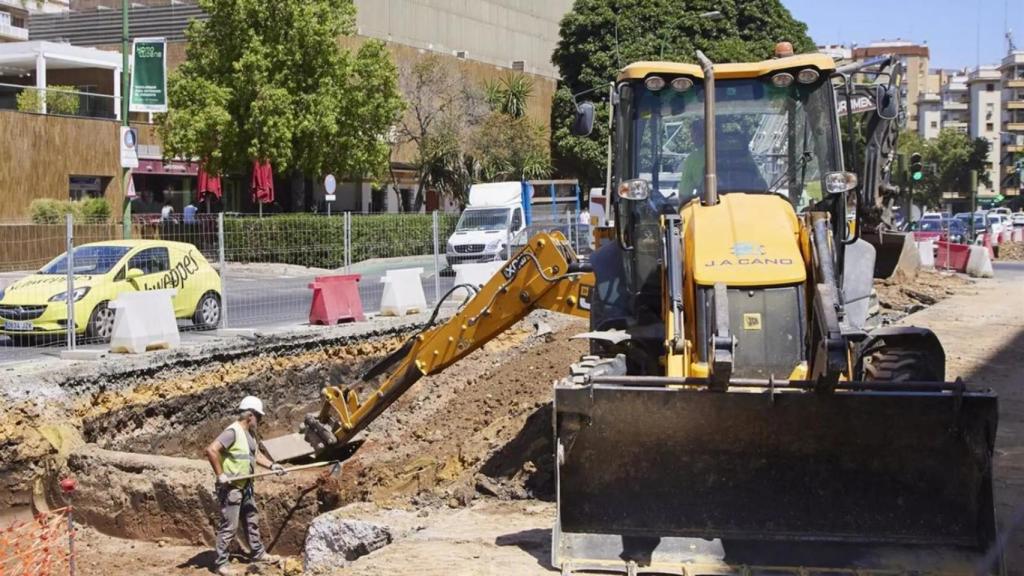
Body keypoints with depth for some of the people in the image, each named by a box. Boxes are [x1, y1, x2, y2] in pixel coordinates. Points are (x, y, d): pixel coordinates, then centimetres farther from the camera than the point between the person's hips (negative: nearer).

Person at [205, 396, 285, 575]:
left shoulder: (250, 433, 9)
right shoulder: (233, 432, -21)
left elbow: (256, 454, 22)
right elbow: (211, 450, -29)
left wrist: (272, 465, 7)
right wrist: (220, 475, -25)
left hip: (245, 486, 10)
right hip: (230, 487, -10)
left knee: (252, 521, 20)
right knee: (229, 526, -5)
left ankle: (258, 554, 34)